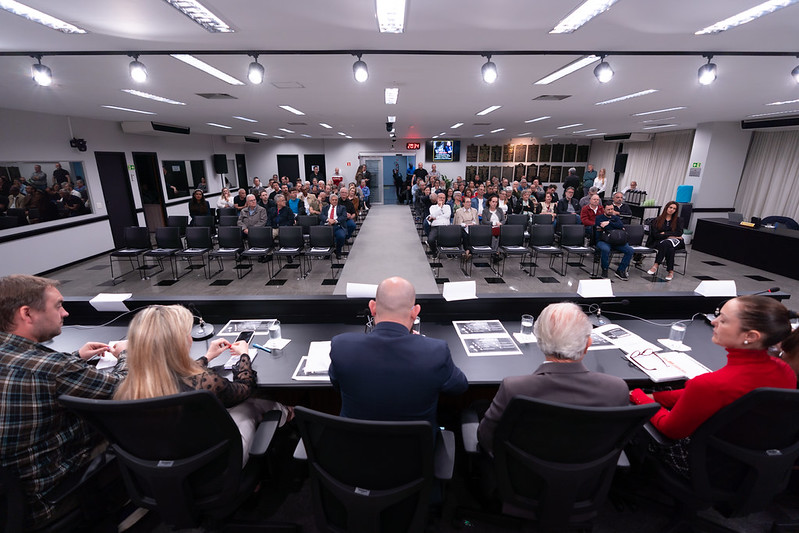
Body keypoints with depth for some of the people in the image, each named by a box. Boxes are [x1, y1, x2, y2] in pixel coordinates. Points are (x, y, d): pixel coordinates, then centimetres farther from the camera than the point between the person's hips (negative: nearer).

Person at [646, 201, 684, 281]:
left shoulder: (678, 220, 17)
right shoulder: (658, 220, 12)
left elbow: (679, 233, 1)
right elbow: (655, 235, -2)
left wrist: (664, 233, -3)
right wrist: (670, 236, -9)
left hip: (675, 242, 0)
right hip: (660, 242, 0)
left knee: (666, 244, -36)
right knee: (670, 248, -36)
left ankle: (656, 265, -39)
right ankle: (671, 271, -38)